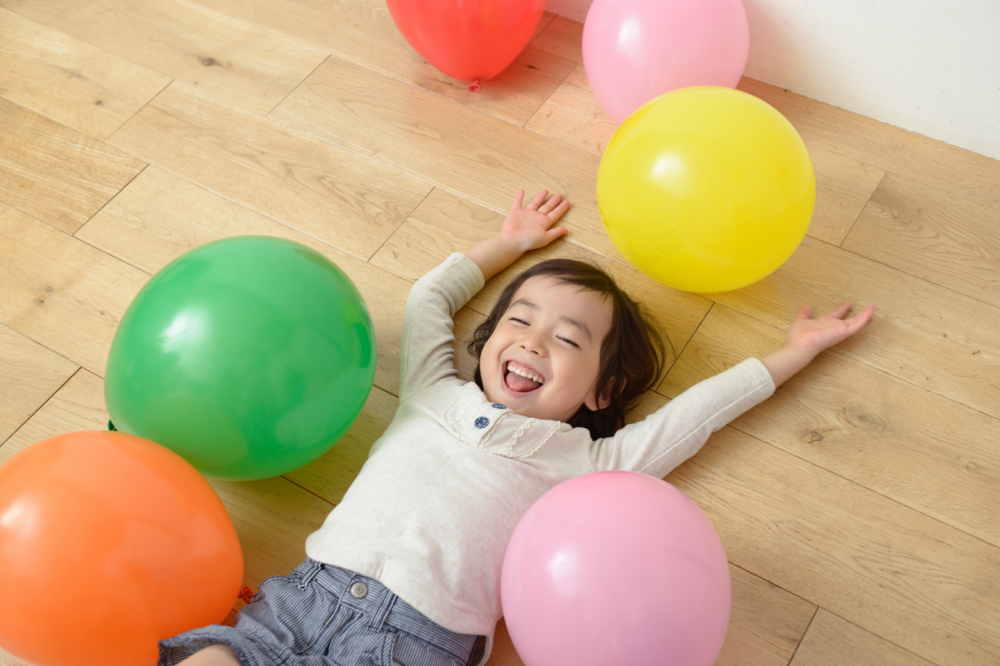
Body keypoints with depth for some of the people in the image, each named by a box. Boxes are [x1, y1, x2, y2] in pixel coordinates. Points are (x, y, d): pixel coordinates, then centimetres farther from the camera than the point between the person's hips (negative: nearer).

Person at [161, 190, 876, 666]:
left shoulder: (582, 462, 13)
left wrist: (797, 349, 26)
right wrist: (508, 244, 48)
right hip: (310, 593, 3)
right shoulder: (434, 395, 21)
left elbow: (700, 410, 18)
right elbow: (429, 296, 36)